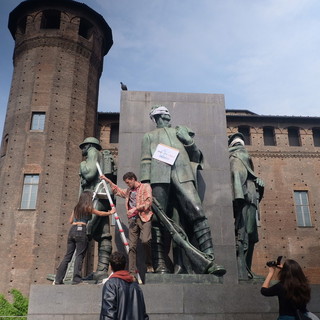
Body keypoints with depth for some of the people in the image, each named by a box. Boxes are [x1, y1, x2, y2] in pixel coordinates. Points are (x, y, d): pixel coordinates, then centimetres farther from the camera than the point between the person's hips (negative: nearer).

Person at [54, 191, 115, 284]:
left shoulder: (76, 207, 19)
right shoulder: (88, 208, 2)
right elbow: (100, 214, 13)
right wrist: (110, 212, 29)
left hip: (72, 230, 6)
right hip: (81, 230, -6)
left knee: (67, 256, 8)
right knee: (79, 256, -4)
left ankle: (58, 279, 8)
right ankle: (76, 279, -8)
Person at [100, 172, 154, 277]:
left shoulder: (145, 187, 7)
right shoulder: (129, 191, 26)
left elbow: (148, 202, -6)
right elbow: (118, 190, 44)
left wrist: (135, 208, -12)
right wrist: (108, 181, 40)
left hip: (144, 218, -6)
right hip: (132, 219, 6)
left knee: (145, 241, -24)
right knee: (132, 245, -1)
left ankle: (149, 265, -5)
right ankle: (132, 271, 1)